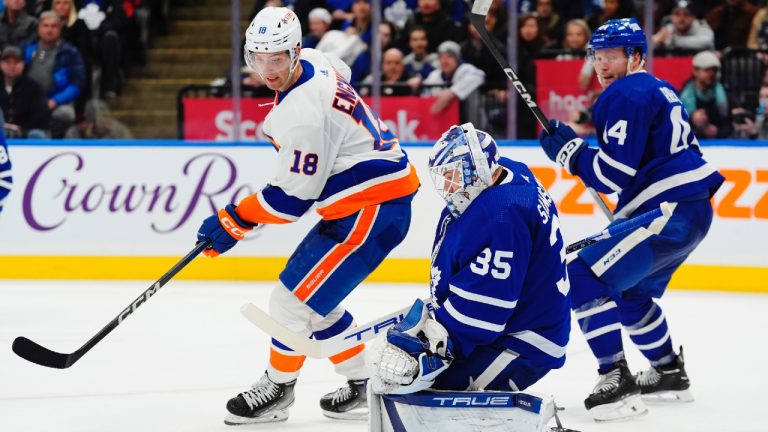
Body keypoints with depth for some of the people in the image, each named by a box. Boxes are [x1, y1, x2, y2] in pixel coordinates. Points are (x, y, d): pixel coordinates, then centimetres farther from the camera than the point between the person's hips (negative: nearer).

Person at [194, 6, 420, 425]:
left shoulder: (302, 115, -27)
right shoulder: (315, 62, 1)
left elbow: (293, 198, -22)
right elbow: (342, 74, 27)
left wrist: (233, 221, -12)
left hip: (373, 210, -11)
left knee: (294, 299, -6)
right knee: (315, 297, 17)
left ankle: (277, 389, 13)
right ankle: (363, 385, 25)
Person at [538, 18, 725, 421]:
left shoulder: (627, 95, -12)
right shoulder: (658, 90, 20)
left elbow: (614, 174, -17)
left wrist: (567, 149, -5)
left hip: (669, 215, -11)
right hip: (690, 209, 11)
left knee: (585, 278, -15)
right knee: (631, 292, 28)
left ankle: (616, 381, -20)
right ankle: (668, 373, 37)